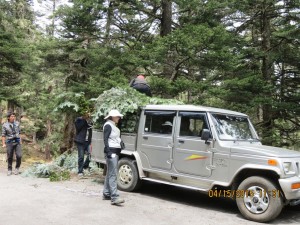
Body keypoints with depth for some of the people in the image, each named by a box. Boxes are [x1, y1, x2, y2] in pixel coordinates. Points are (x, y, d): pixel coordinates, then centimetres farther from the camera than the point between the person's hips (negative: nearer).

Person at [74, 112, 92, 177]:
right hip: (80, 141, -4)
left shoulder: (89, 122, 14)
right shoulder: (79, 120, -1)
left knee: (90, 154, -10)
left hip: (88, 141, 4)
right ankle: (80, 171, 7)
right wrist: (84, 120, -16)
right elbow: (78, 127, -18)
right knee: (81, 157, -2)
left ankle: (86, 165, 14)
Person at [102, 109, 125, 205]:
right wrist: (108, 151, -23)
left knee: (110, 173, 12)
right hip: (111, 151, -10)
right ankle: (114, 197, -17)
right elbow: (105, 139, -15)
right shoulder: (108, 125, -8)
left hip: (115, 151, 10)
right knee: (113, 174, -14)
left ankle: (106, 194, 20)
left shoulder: (114, 126, 20)